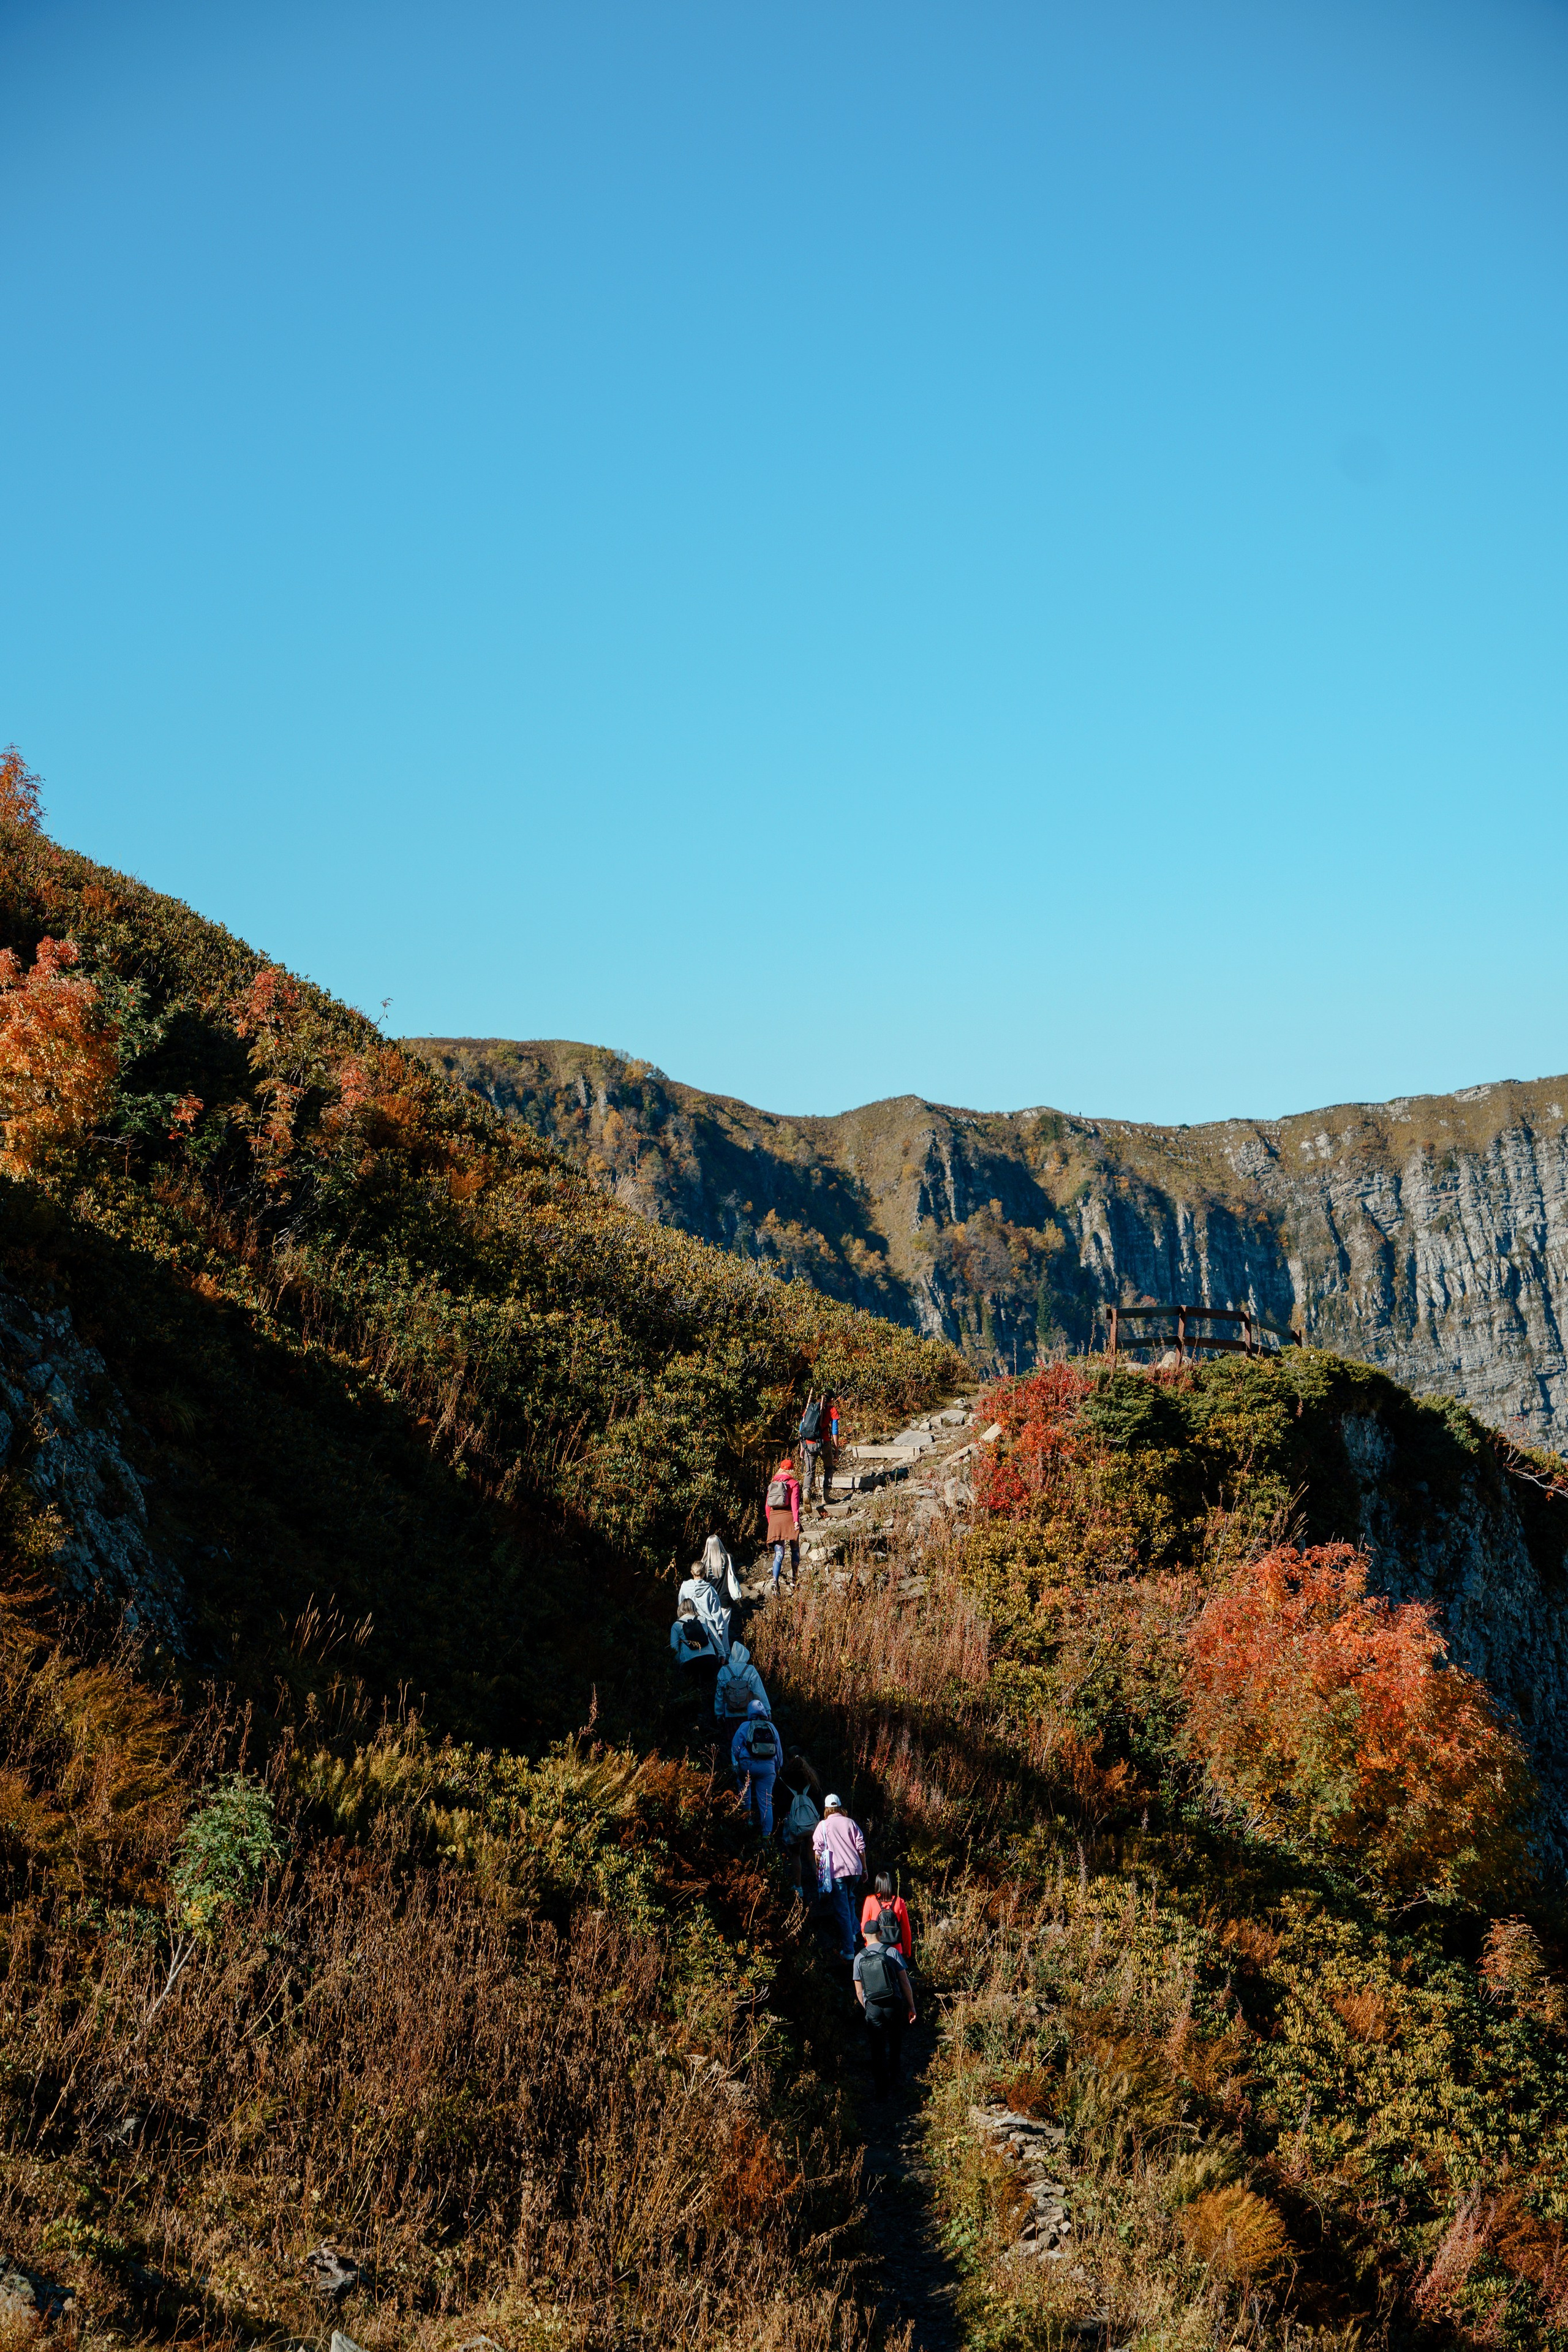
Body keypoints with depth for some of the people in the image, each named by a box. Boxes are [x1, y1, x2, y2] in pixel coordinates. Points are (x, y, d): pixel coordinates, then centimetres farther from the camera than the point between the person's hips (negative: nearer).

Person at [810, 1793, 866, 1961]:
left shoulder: (823, 1825, 2)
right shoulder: (850, 1823, 8)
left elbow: (818, 1851, -3)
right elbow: (861, 1848, 7)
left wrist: (819, 1871, 7)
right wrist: (864, 1869, 16)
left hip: (836, 1872, -3)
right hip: (854, 1870, 3)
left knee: (842, 1910, -1)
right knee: (849, 1898, 31)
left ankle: (849, 1950, -3)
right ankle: (853, 1933, 25)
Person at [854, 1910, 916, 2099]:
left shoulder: (859, 1958, 0)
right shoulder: (892, 1952, -6)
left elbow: (859, 1992, 5)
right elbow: (905, 1983, -6)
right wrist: (912, 2007, 3)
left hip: (873, 2008, 0)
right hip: (894, 2005, 0)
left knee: (878, 2049, 9)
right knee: (895, 2043, 22)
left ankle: (881, 2089, 10)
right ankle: (893, 2078, 37)